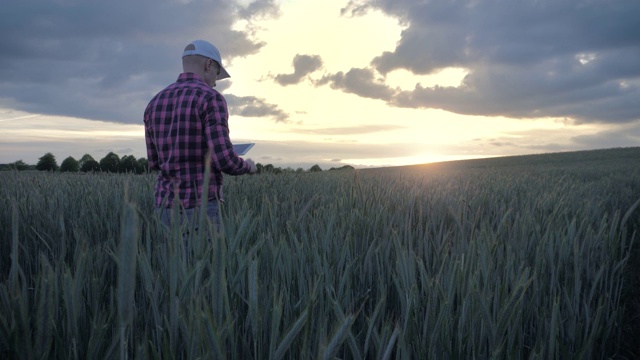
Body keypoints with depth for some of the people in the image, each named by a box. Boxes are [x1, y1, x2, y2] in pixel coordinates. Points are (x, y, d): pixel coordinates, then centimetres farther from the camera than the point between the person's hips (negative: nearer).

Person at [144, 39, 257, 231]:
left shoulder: (155, 104, 11)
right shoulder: (211, 99, -12)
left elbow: (155, 162, 17)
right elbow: (224, 160, -20)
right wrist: (247, 166, 4)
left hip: (167, 207, 7)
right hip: (200, 208, -7)